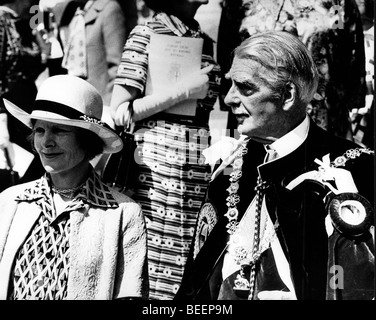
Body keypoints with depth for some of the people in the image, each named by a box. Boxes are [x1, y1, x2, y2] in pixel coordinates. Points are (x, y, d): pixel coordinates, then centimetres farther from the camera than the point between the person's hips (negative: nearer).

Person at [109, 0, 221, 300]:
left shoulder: (207, 42, 13)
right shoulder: (147, 34, -2)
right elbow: (118, 112, -7)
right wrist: (183, 90, -10)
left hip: (200, 170, 5)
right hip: (156, 165, -5)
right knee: (152, 259, -2)